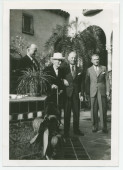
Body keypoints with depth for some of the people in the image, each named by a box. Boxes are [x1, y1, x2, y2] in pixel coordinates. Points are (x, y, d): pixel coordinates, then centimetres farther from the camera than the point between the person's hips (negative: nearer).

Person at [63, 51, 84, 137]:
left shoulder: (79, 70, 11)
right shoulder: (64, 69, 3)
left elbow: (81, 83, 10)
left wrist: (81, 94, 3)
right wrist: (63, 81, -18)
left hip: (76, 94, 3)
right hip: (67, 94, -2)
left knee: (77, 113, 8)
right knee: (67, 113, 1)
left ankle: (76, 129, 21)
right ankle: (66, 131, 10)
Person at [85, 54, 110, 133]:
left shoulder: (104, 68, 10)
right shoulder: (89, 70, 10)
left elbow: (107, 80, 6)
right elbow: (87, 82, 10)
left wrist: (107, 91, -2)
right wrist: (87, 93, 5)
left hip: (102, 91, 0)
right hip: (93, 92, 0)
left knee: (103, 109, -2)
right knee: (94, 110, 2)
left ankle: (104, 127, 7)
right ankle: (95, 126, 12)